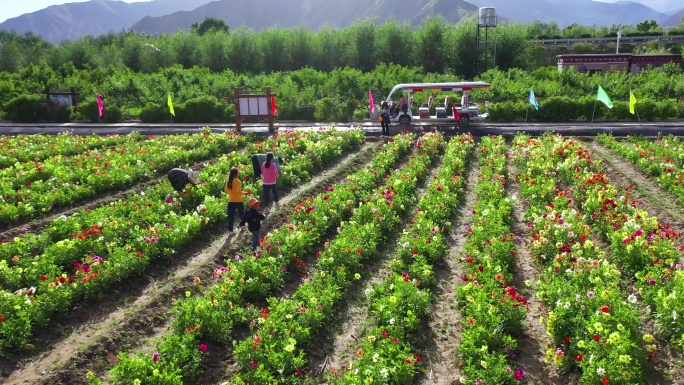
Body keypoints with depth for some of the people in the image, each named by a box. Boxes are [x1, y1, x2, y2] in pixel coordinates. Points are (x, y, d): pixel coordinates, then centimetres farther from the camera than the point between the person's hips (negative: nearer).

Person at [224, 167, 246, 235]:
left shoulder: (228, 181, 1)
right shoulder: (238, 181, -16)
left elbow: (226, 190, 9)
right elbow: (239, 191, -20)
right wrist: (244, 193, -7)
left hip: (231, 201, 5)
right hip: (238, 201, -5)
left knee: (231, 216, 5)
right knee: (242, 214, 17)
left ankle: (230, 230, 3)